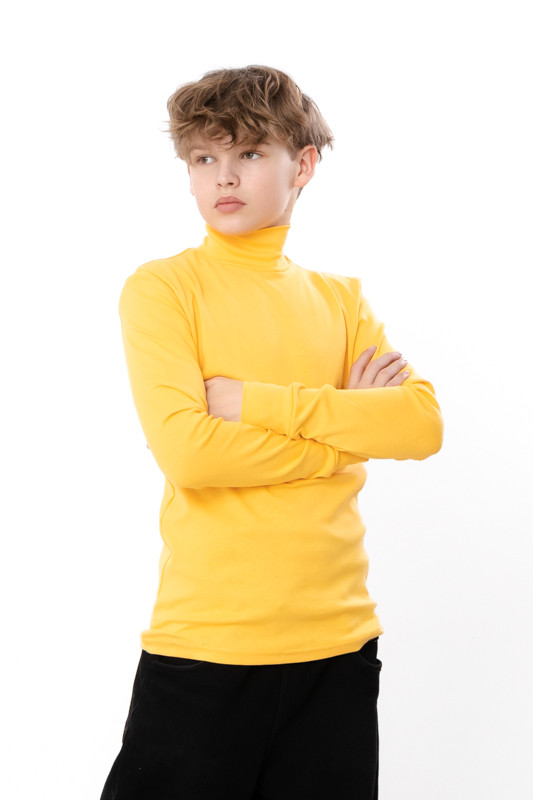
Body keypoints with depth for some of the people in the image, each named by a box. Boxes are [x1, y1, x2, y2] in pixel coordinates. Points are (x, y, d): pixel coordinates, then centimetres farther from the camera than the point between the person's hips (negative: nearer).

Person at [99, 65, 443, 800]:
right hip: (203, 645, -4)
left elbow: (422, 424, -4)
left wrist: (253, 400, -12)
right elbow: (185, 450, -16)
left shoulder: (340, 297, 12)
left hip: (339, 640, 4)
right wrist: (347, 426, -8)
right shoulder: (162, 287, -2)